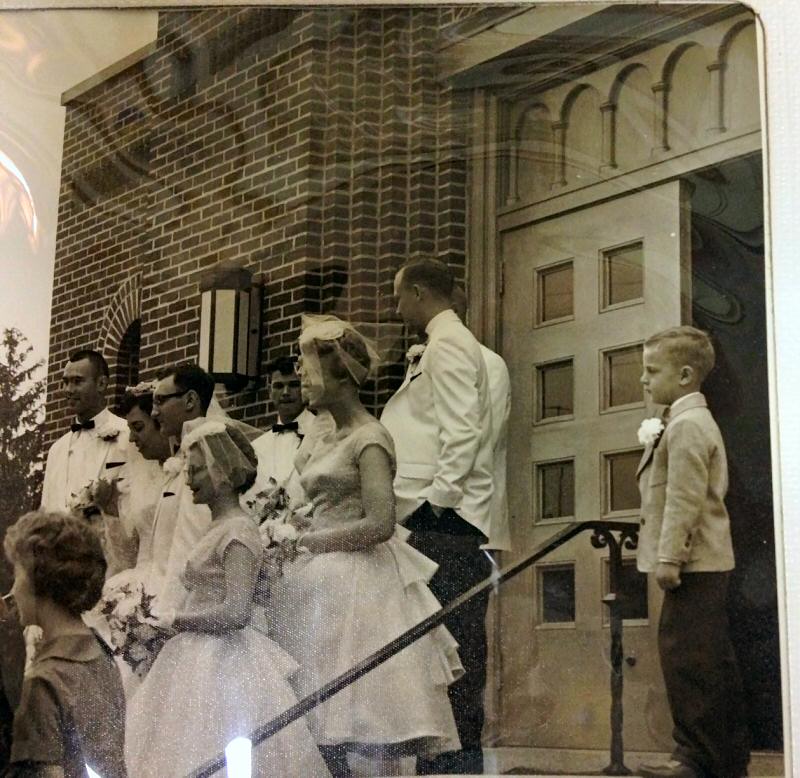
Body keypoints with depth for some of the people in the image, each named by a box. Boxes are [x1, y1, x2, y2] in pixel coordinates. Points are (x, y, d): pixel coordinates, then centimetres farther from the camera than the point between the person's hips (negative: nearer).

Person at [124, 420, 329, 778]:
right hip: (201, 660, 9)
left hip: (221, 665, -9)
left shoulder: (238, 530, -14)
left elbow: (236, 612, -23)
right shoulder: (217, 529, 14)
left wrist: (174, 620, -13)